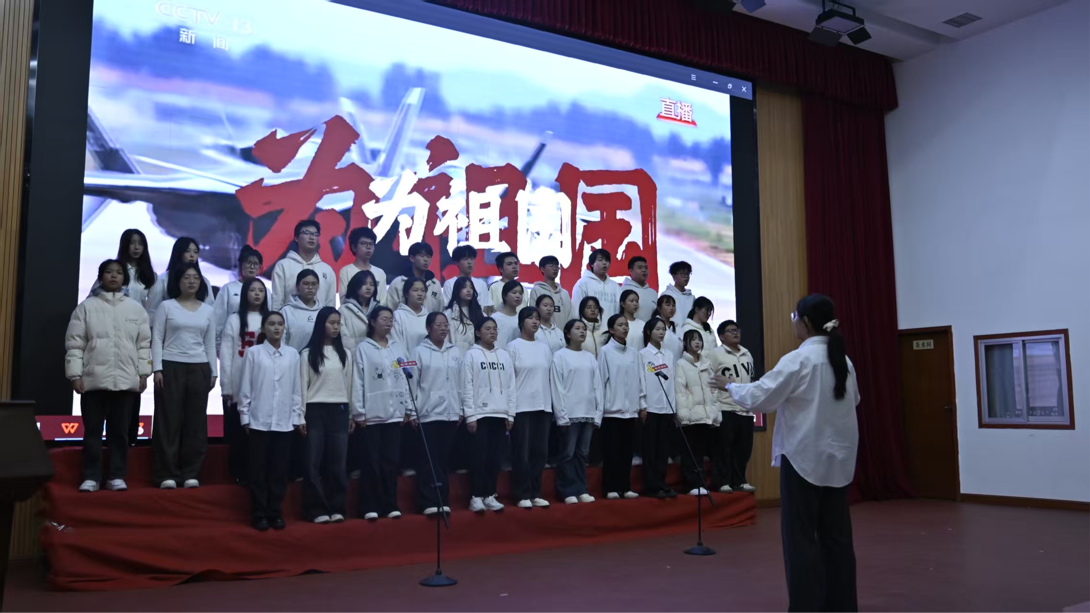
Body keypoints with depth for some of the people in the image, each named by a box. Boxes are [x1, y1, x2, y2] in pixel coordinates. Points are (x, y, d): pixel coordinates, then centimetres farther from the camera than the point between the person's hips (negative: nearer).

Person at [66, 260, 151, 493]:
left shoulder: (136, 308, 9)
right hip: (94, 378, -1)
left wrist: (143, 373, 1)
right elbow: (75, 343, 2)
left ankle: (117, 476, 11)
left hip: (126, 380, 1)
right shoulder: (86, 307, 5)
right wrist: (75, 374, -5)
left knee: (120, 431, 5)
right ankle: (91, 477, 10)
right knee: (92, 430, 3)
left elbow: (144, 343, 7)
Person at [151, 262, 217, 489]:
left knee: (196, 421, 3)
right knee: (169, 420, -2)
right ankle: (167, 474, 3)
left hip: (199, 369, 3)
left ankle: (191, 473, 9)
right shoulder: (166, 306, 4)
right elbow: (157, 339, 0)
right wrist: (157, 368, -9)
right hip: (171, 367, -3)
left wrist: (213, 372, 6)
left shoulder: (207, 310, 12)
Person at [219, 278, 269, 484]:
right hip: (239, 387, -2)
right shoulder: (234, 320, 3)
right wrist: (226, 386, -6)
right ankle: (239, 474, 12)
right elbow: (226, 354, -1)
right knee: (238, 433, 3)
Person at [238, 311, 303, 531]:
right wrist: (245, 417, -2)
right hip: (259, 421, -2)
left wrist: (297, 417, 5)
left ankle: (275, 513, 17)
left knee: (280, 470, 7)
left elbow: (296, 389, 7)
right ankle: (259, 515, 13)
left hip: (284, 422, 2)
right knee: (259, 469, 4)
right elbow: (245, 388, 0)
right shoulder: (254, 353, -1)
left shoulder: (293, 355, 5)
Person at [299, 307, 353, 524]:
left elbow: (349, 384, 12)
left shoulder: (345, 354, 10)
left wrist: (351, 414, 10)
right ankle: (317, 510, 5)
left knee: (338, 461, 3)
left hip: (339, 411, 3)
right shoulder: (308, 353, 0)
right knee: (314, 461, -1)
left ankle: (336, 508, 10)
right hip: (315, 410, -3)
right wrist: (301, 416, -6)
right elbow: (303, 385, -1)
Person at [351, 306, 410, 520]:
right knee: (372, 461, 1)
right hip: (372, 414, -4)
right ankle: (370, 506, 9)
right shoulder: (363, 348, -2)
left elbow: (405, 379, 10)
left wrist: (407, 409, 6)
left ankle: (390, 504, 15)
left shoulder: (397, 349, 11)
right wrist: (359, 412, -9)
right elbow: (357, 382, -5)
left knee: (391, 460, 8)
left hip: (394, 413, 4)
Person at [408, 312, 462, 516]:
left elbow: (460, 383, 10)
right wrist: (412, 412, -6)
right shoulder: (420, 351, -2)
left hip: (450, 413, 4)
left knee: (444, 459, 9)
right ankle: (429, 502, 4)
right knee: (428, 460, -1)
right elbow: (413, 383, -4)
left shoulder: (455, 352, 9)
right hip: (428, 413, -4)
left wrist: (461, 409, 8)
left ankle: (442, 500, 15)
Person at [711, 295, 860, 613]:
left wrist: (730, 386, 0)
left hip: (805, 457, -7)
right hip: (838, 457, 7)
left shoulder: (798, 360, -15)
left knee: (801, 536, 0)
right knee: (836, 534, 12)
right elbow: (853, 399, 23)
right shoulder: (844, 360, 8)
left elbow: (759, 398, -16)